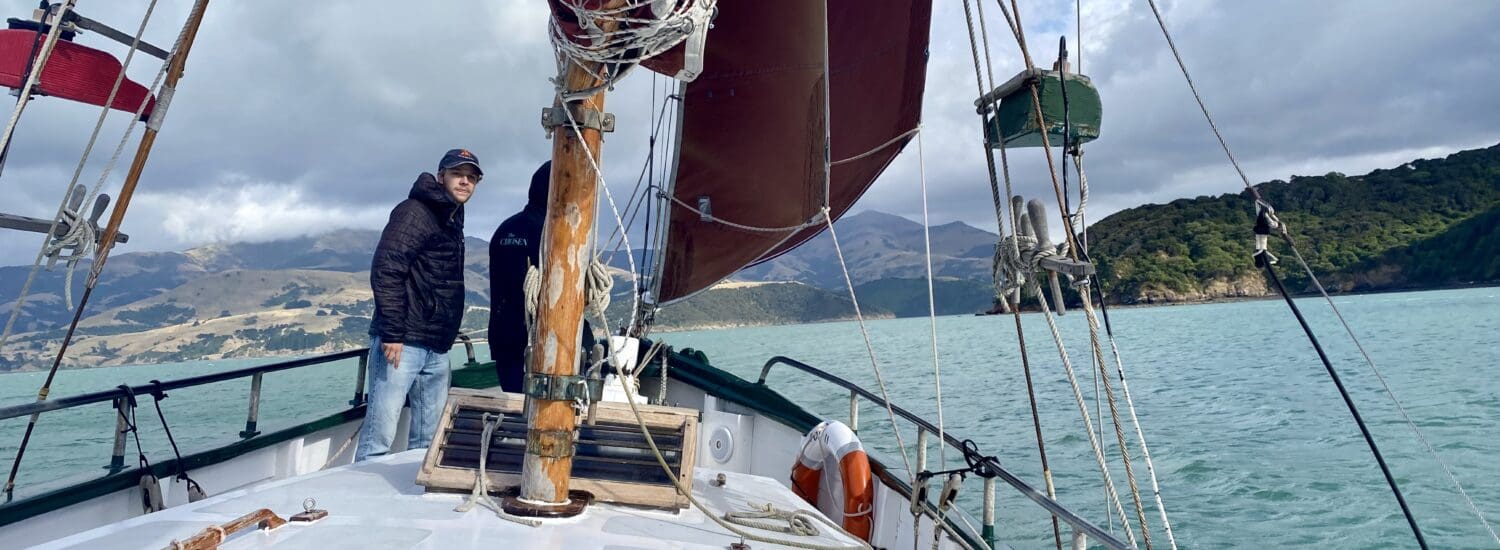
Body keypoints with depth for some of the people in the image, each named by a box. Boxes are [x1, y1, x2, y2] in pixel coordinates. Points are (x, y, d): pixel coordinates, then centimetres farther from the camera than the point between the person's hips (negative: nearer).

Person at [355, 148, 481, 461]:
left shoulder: (453, 220, 18)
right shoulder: (415, 212, -8)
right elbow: (385, 272, -18)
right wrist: (392, 334, -22)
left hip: (437, 350, 9)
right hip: (403, 342, -8)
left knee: (428, 441, 12)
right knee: (379, 437, -4)